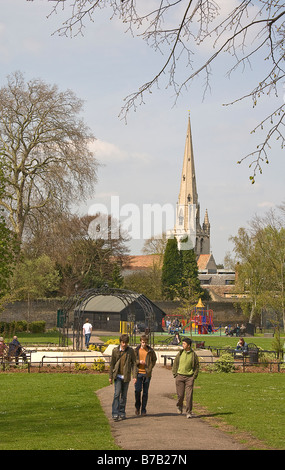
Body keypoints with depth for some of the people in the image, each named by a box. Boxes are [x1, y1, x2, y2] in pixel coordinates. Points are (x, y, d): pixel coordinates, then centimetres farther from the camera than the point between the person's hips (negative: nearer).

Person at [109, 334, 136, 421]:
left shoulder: (131, 351, -2)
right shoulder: (115, 350, -1)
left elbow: (134, 364, 0)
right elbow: (112, 364, 5)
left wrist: (134, 376, -7)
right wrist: (110, 376, 5)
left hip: (126, 376, 1)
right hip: (117, 376, -1)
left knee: (124, 395, 8)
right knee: (117, 393, -11)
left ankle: (122, 412, 19)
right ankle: (115, 413, -11)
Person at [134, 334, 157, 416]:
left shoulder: (150, 351, 4)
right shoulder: (136, 350, 5)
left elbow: (154, 359, 15)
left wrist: (150, 368, 1)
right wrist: (139, 362, -13)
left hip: (147, 373, 0)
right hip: (138, 373, 0)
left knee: (145, 392, 3)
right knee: (137, 390, -10)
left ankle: (143, 409, 11)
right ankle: (137, 406, 13)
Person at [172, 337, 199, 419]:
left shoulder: (194, 355, 0)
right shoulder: (180, 353, 4)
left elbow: (196, 366, 7)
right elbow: (175, 363, 10)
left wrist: (194, 377, -2)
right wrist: (175, 374, 3)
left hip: (189, 377, -1)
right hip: (180, 376, 1)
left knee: (189, 395, -6)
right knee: (180, 394, 3)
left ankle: (188, 412, 0)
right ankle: (179, 406, 32)